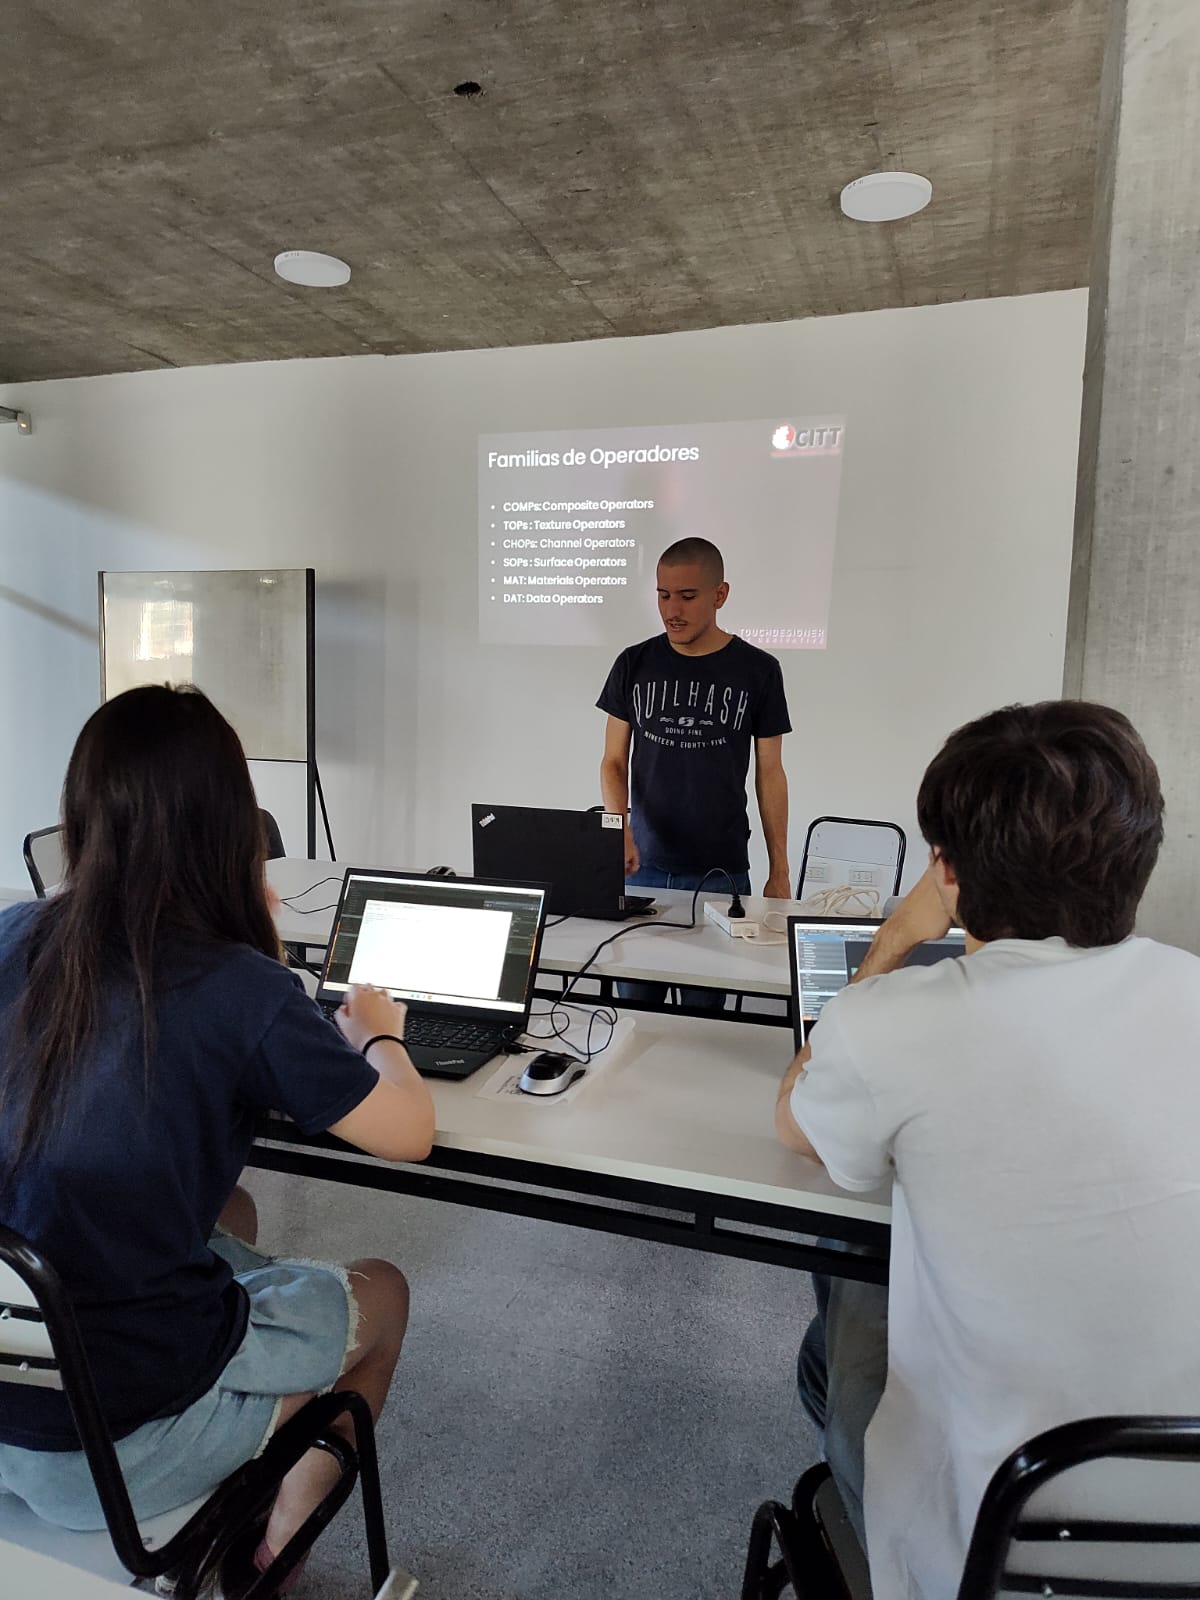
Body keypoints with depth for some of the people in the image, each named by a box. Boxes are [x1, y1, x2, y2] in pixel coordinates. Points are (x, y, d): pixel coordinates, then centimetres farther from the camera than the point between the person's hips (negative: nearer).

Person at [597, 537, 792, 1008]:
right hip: (642, 868, 2)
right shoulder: (634, 664, 3)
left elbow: (769, 774, 4)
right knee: (633, 1003, 5)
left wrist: (779, 870, 3)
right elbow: (614, 762, 6)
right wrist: (620, 830, -13)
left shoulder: (757, 670, 0)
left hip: (721, 873, -1)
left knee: (705, 1008, 3)